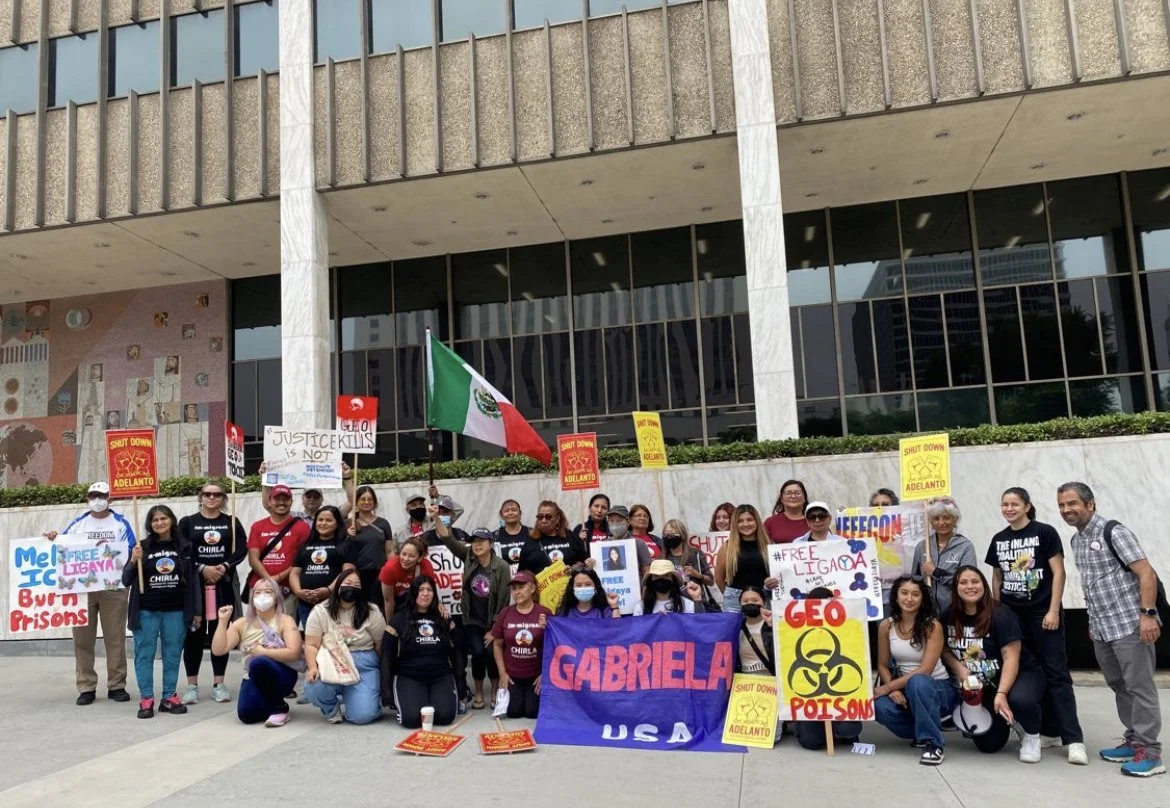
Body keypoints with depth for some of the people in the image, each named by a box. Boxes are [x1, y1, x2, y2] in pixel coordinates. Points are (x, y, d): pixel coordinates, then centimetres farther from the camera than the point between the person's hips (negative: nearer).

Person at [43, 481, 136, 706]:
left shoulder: (120, 523, 5)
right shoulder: (78, 524, 13)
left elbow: (129, 552, -3)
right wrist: (53, 539, -8)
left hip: (113, 589, -2)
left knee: (115, 637, 1)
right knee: (83, 638, 3)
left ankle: (116, 685, 9)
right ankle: (86, 687, 12)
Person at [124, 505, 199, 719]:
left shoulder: (184, 547, 2)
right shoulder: (142, 547, 0)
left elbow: (193, 580, 6)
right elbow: (126, 581, 3)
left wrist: (197, 611, 4)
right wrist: (133, 561, -16)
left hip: (176, 611, 1)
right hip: (146, 611, -1)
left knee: (173, 655, 7)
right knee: (144, 655, 3)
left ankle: (169, 697, 18)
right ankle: (146, 699, 12)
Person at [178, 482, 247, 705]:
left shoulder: (231, 522, 10)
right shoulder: (187, 522, 7)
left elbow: (242, 549, 0)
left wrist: (224, 567, -15)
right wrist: (202, 568, -16)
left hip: (224, 584, 1)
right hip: (194, 584, -1)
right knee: (194, 633, 1)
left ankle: (218, 683, 12)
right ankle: (192, 685, 11)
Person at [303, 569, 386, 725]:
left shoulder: (372, 612, 1)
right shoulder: (320, 611, 1)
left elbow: (381, 646, 4)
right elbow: (311, 645, -5)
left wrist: (382, 675, 0)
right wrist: (313, 668, -24)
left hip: (363, 666, -1)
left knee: (362, 715, -21)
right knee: (314, 687, -33)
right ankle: (332, 709, 4)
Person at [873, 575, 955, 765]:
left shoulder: (933, 626, -15)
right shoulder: (886, 625, -3)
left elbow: (925, 670, -21)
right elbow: (883, 665, 2)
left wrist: (888, 687, -23)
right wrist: (893, 690, -18)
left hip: (937, 688, -4)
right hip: (904, 687, 4)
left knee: (917, 682, -40)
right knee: (881, 707, -30)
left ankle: (934, 744, -23)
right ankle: (920, 732, 2)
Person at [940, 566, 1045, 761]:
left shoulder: (1001, 615, -19)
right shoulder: (950, 617, -5)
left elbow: (1011, 658, -24)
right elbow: (944, 648, 7)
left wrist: (1001, 694, -35)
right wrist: (959, 668, -14)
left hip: (1020, 675, -4)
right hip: (983, 685, 4)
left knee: (1020, 699, -39)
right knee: (988, 744, -4)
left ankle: (1031, 736, -5)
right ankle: (1006, 719, 31)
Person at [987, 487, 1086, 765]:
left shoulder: (1045, 533, -5)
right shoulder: (998, 539, 9)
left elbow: (1058, 572, -8)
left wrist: (1053, 610, -13)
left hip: (1042, 613, -5)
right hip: (1012, 616, 5)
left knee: (1055, 672, -7)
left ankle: (1073, 739, -7)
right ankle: (1049, 731, 16)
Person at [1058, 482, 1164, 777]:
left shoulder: (1113, 531, -11)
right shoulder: (1076, 541, 13)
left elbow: (1147, 573, -15)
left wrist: (1148, 614, -22)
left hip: (1130, 624, -8)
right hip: (1101, 629, 8)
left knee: (1139, 687, -3)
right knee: (1119, 687, 14)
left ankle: (1149, 751, 3)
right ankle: (1134, 740, 24)